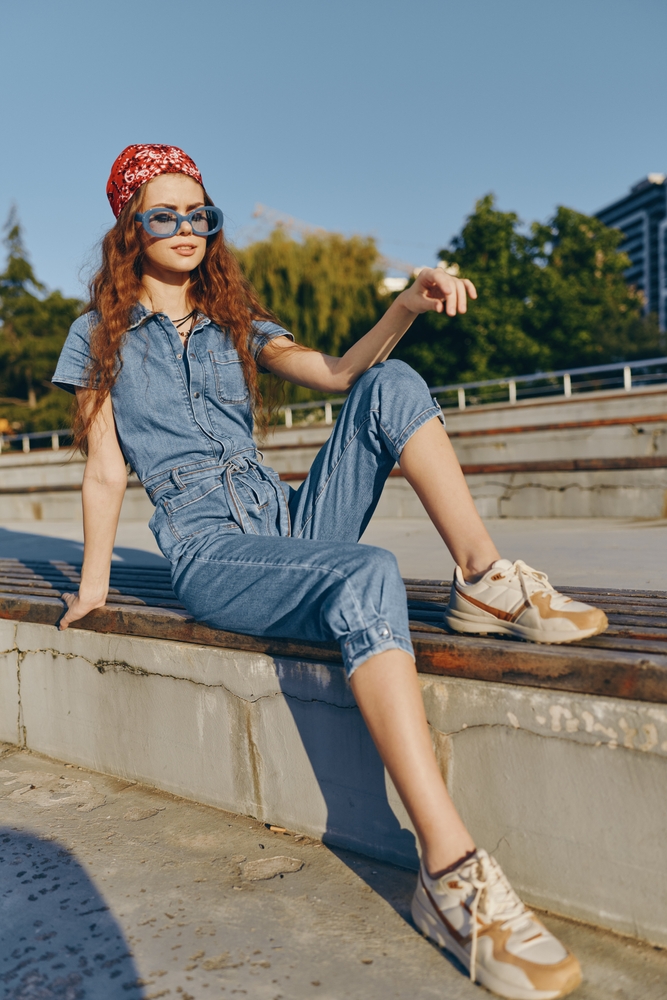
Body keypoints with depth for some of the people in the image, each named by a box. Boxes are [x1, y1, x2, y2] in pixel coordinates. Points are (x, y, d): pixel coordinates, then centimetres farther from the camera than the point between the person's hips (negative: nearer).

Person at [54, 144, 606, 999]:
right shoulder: (102, 335, 8)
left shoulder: (233, 322, 18)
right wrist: (93, 586, 5)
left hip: (289, 523, 5)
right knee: (366, 577, -37)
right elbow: (105, 471, 7)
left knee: (392, 386, -15)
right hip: (210, 554, -5)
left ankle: (486, 581, -20)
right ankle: (452, 877, -41)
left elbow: (336, 373, 2)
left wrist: (408, 305, -14)